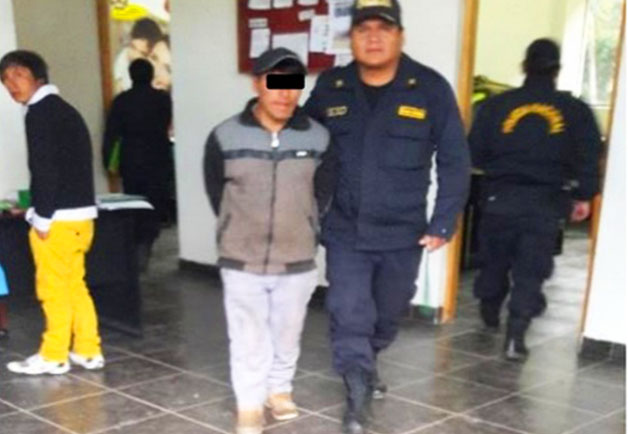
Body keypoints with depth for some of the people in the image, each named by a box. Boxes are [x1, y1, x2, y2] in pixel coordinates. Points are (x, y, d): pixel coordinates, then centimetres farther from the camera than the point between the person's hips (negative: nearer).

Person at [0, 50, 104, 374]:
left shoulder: (40, 111, -11)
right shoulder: (64, 109, 18)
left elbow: (45, 168, -19)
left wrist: (42, 216, -15)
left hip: (58, 217, -9)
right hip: (80, 213, 9)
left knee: (53, 288, 1)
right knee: (74, 285, 14)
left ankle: (53, 356, 10)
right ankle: (88, 351, 19)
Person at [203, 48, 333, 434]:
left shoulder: (318, 138, -7)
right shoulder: (225, 137, -10)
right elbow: (216, 192, 5)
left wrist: (304, 232, 10)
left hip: (298, 261, 2)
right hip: (242, 261, -1)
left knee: (288, 334, 18)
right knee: (248, 337, 9)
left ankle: (281, 388, 40)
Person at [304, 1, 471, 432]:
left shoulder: (431, 89, -9)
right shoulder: (329, 88, -3)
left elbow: (455, 162, -5)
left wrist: (443, 224, -9)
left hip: (403, 233, 1)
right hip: (344, 231, 0)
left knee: (387, 314, 19)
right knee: (349, 316, -5)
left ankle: (366, 364, 47)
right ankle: (358, 394, 11)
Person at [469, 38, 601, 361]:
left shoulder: (497, 105, -1)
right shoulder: (575, 111, 1)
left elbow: (475, 153, 1)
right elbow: (587, 159, -2)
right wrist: (583, 196, 8)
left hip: (500, 198, 1)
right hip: (546, 203, -1)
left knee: (495, 259, 19)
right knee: (531, 269, 2)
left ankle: (489, 313, 39)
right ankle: (516, 333, -7)